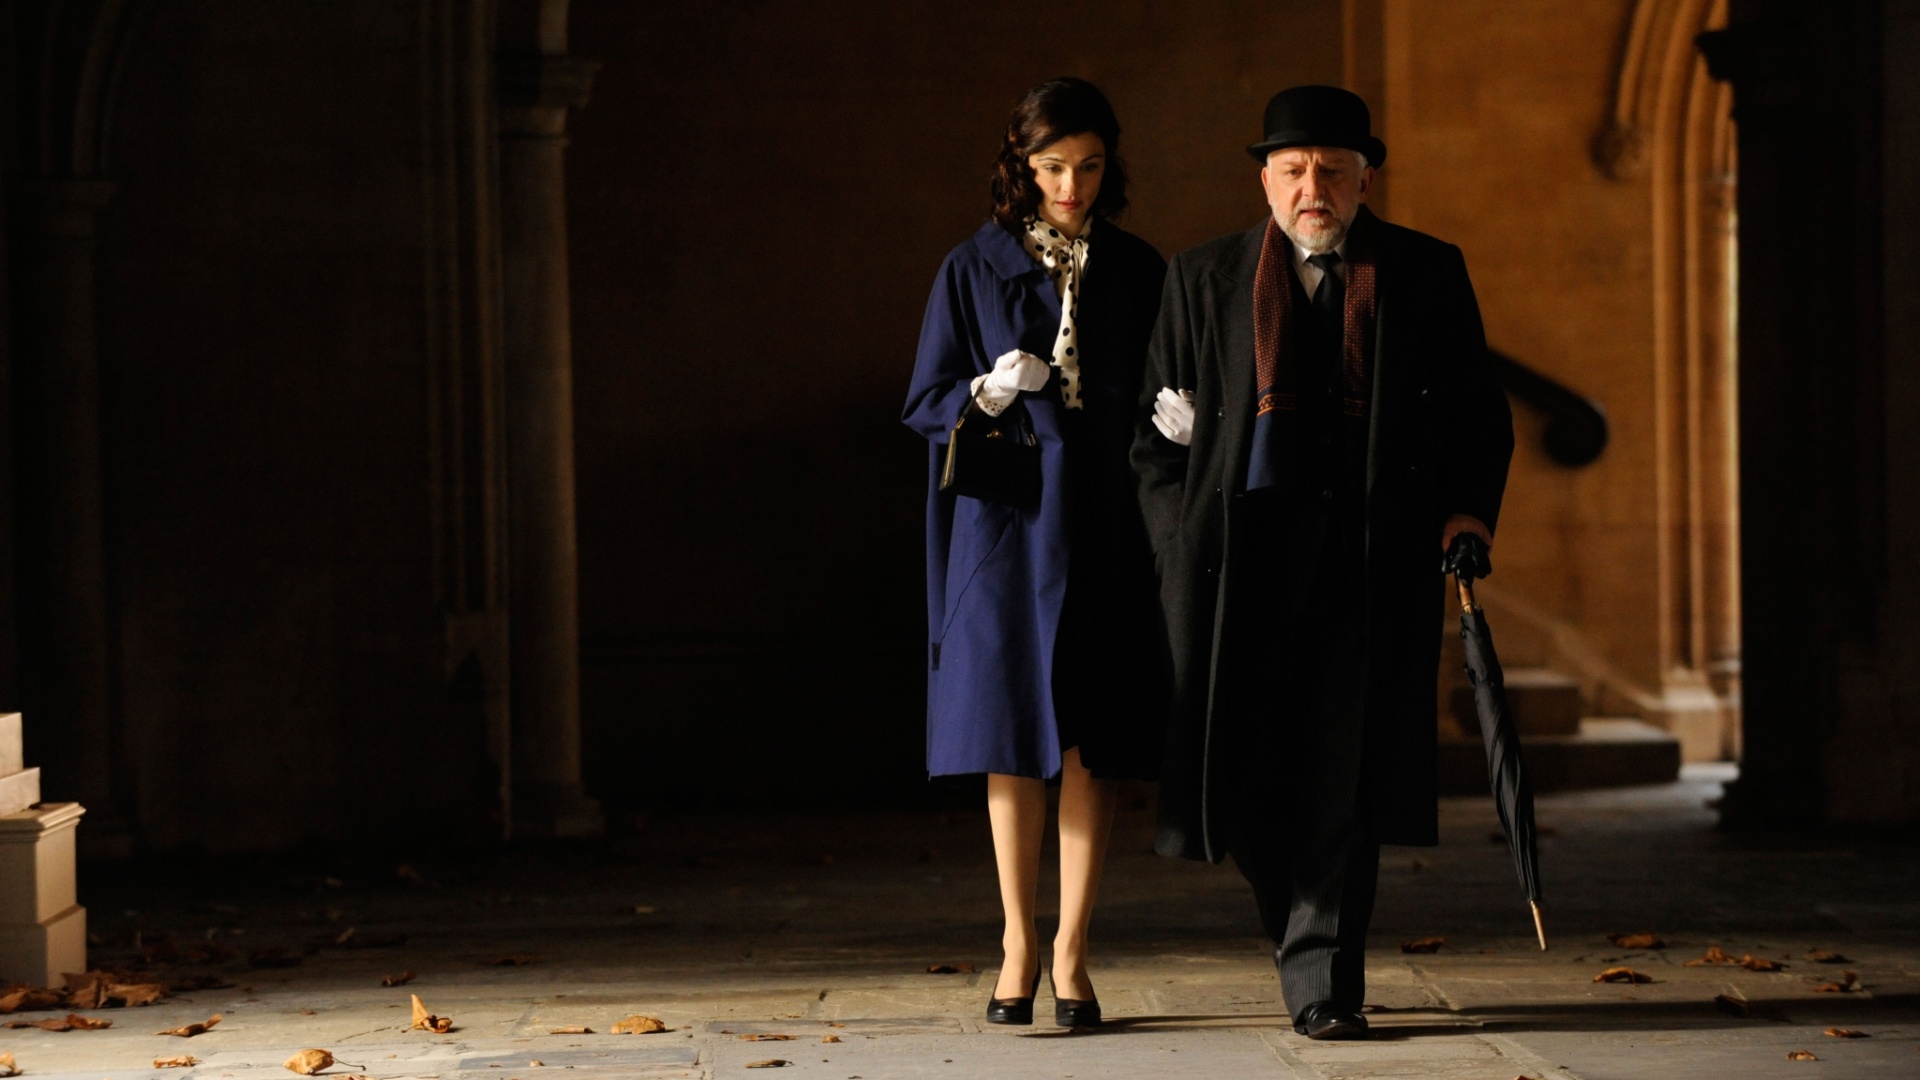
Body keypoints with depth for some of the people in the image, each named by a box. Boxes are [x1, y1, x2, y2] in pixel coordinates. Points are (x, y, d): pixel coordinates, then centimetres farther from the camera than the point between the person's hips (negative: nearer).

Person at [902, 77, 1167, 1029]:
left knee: (1094, 739, -2)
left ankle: (1070, 949, 4)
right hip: (1009, 522, -1)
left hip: (1105, 524, 1)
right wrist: (988, 393, -16)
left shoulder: (1139, 271, 9)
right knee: (1015, 733, -1)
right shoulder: (975, 269, 4)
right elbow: (925, 402, 4)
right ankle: (1019, 942, 10)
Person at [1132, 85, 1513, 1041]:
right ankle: (1302, 928, 24)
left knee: (1343, 778, -6)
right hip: (1242, 559, 1)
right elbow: (1159, 431, 12)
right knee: (1245, 771, -1)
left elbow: (1479, 417, 13)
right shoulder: (1204, 278, 9)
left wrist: (1467, 513, -2)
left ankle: (1322, 983, 1)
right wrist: (1183, 549, 3)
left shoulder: (1429, 274, 8)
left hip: (1375, 563, -1)